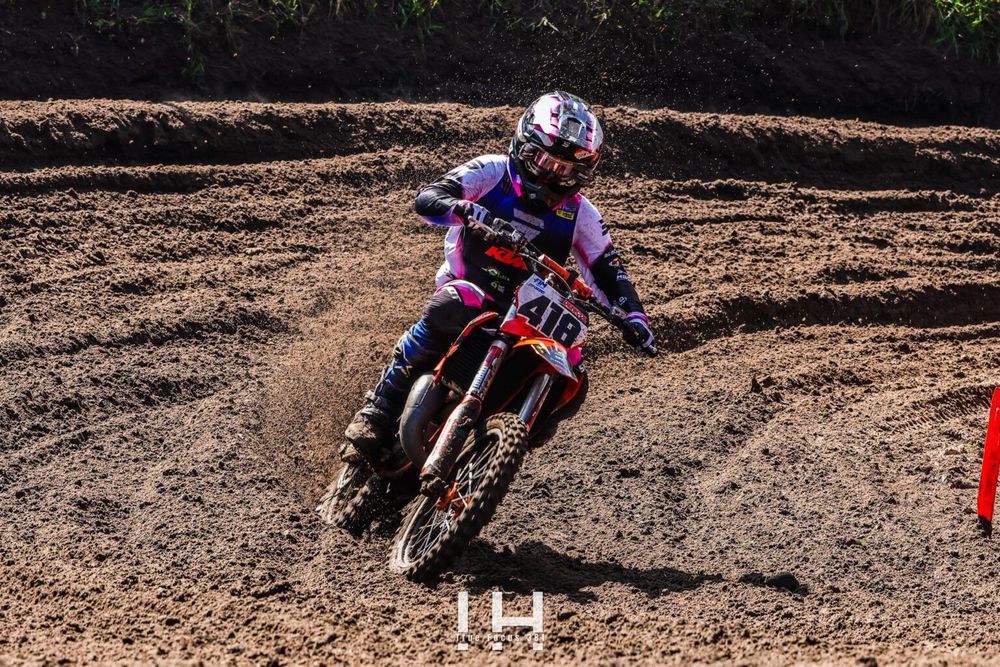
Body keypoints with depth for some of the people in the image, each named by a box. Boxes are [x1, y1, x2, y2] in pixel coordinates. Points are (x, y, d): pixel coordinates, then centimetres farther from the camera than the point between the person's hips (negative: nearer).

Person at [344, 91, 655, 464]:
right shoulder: (492, 173, -6)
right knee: (445, 311, -37)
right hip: (468, 289, -3)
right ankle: (377, 413, -34)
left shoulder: (580, 216, 3)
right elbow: (426, 199, -17)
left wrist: (633, 314, -13)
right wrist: (468, 211, -39)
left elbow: (609, 271, 6)